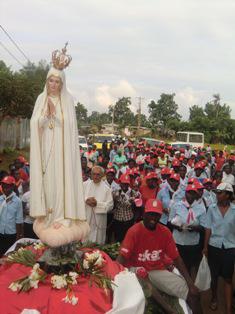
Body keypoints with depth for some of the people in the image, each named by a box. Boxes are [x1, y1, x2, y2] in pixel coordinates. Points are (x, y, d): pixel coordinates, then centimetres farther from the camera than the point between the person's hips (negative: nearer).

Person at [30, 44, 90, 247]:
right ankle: (47, 215, 14)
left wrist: (54, 114, -19)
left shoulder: (68, 99, 1)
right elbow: (35, 124, 0)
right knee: (46, 180, 5)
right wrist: (47, 113, -17)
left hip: (61, 149, -2)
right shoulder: (42, 99, 7)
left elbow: (70, 125, -6)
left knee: (61, 179, -3)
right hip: (45, 148, 3)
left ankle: (62, 216, 4)